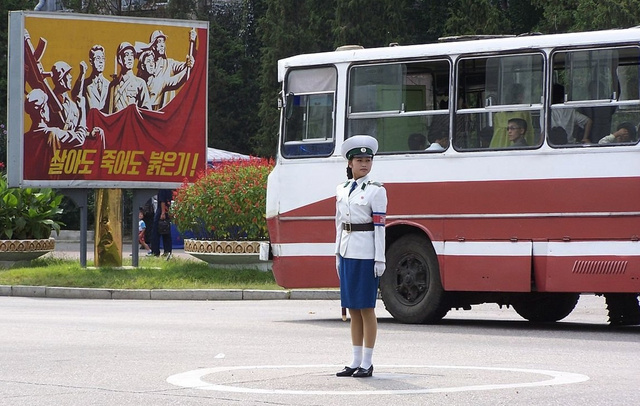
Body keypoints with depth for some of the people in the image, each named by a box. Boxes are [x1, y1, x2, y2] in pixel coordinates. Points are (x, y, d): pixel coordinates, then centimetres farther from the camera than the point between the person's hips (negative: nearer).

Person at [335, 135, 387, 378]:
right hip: (347, 252, 6)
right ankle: (356, 361, 13)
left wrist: (380, 259, -13)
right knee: (353, 308, 9)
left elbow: (380, 225, -9)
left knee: (367, 307, -3)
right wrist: (338, 256, 14)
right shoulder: (342, 190, 12)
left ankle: (367, 363, 1)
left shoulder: (376, 190, -5)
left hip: (366, 253, -6)